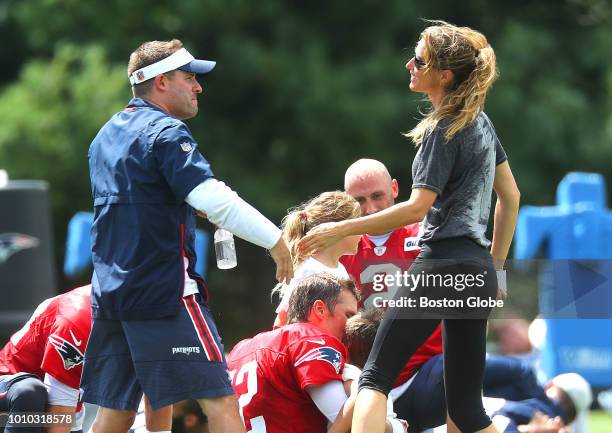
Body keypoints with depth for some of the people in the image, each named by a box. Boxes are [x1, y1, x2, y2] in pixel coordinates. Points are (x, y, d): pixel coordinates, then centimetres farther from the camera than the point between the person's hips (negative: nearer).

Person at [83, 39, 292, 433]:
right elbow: (216, 201, -20)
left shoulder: (107, 136, 17)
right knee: (219, 398, -11)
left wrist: (190, 207, 23)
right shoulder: (166, 133, -9)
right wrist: (276, 241, -15)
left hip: (109, 292, 9)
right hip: (165, 291, -9)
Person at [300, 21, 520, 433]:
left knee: (374, 378, -5)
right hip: (479, 275, 8)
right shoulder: (481, 122, 15)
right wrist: (495, 266, 26)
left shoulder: (444, 130, -10)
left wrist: (340, 230, -12)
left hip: (441, 266, -8)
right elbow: (510, 197, 22)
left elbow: (417, 208, -16)